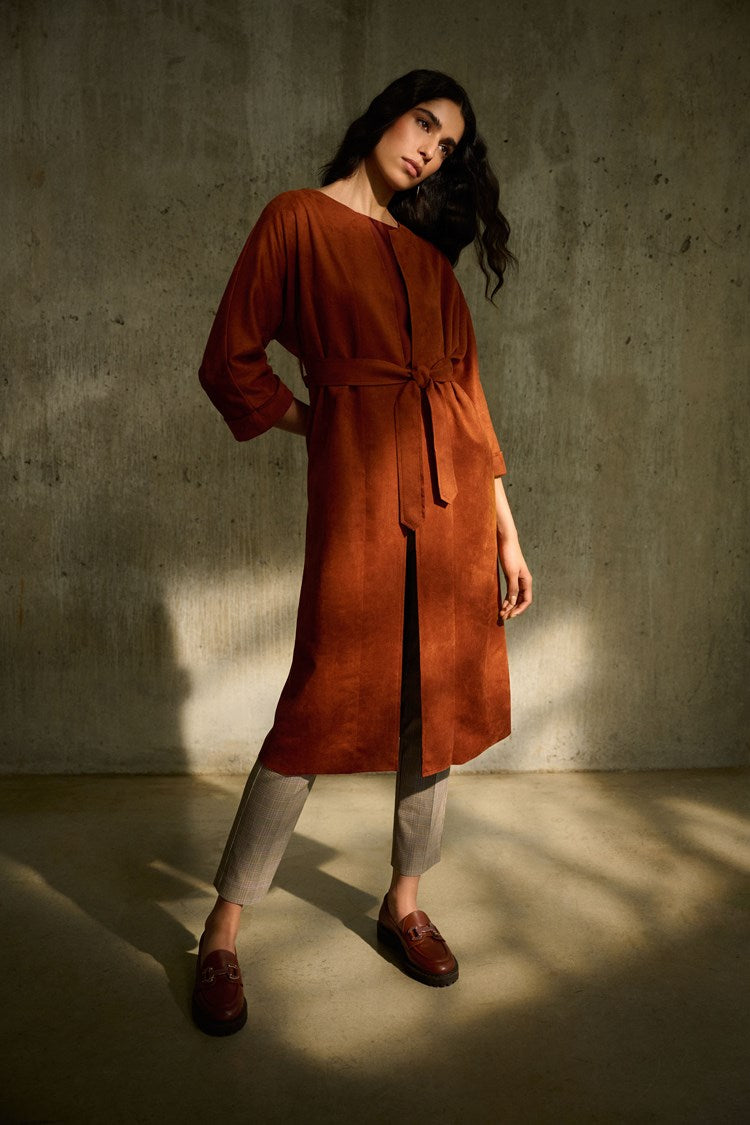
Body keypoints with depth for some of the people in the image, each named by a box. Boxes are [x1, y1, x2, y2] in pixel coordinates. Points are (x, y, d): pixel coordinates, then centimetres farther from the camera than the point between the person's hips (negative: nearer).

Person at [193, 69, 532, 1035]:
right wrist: (323, 422, 5)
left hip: (455, 485, 6)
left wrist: (505, 529, 10)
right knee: (328, 703, -8)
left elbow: (465, 385, 14)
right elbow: (231, 362, 3)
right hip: (359, 482, -5)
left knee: (439, 698, 7)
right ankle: (222, 935, 10)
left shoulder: (430, 252, 20)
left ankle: (404, 904, 27)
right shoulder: (298, 219, 6)